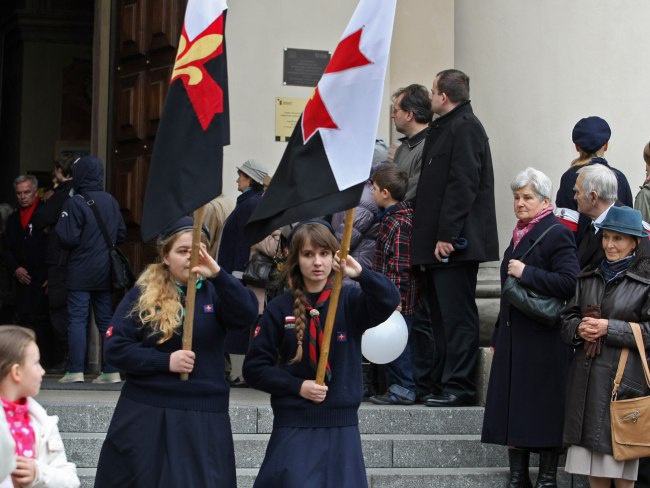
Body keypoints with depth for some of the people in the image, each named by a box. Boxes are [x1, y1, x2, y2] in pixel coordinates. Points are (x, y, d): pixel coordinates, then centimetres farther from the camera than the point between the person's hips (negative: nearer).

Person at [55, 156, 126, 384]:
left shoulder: (74, 203, -13)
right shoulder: (111, 201, 6)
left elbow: (68, 238, -16)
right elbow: (121, 233, 12)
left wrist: (59, 227, 4)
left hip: (81, 273, -5)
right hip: (105, 272, 5)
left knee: (77, 319, -2)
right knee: (106, 320, 9)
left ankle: (75, 371, -6)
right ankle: (112, 371, 7)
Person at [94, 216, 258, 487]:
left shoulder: (214, 292, 3)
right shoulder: (143, 294, 1)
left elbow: (248, 314, -16)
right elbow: (115, 347, -4)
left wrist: (217, 274, -30)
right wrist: (166, 361, -15)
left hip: (204, 417, 0)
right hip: (146, 414, 0)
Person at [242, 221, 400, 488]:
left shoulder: (349, 301, 2)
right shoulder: (280, 308, 1)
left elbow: (389, 301, -19)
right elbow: (254, 368, 2)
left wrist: (361, 274, -34)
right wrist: (298, 386, -10)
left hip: (342, 428, 1)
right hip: (293, 428, -1)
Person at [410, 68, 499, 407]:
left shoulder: (465, 127, -10)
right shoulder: (443, 128, 20)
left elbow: (462, 185, -19)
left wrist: (447, 236, -21)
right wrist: (428, 239, 17)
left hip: (454, 242, -10)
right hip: (436, 242, 10)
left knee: (456, 315, -7)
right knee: (441, 315, 12)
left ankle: (457, 386, -5)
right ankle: (442, 383, 17)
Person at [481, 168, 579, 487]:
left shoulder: (556, 234, -10)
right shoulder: (520, 235, 15)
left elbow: (570, 282, -22)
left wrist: (526, 273, -19)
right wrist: (498, 336, 21)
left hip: (544, 340, -8)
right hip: (513, 338, 8)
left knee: (544, 412, -2)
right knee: (511, 409, 8)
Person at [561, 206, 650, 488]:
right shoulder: (588, 277, 14)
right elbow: (567, 318, 16)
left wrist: (609, 327, -15)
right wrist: (578, 328, -6)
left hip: (624, 378, -5)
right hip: (586, 377, 5)